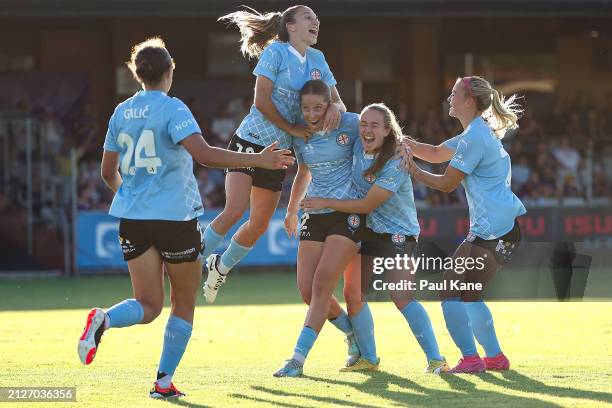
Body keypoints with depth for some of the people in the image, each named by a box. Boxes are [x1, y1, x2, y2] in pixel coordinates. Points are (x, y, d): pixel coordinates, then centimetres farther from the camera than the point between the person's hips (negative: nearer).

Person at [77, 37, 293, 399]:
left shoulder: (121, 113, 8)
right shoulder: (172, 109, -9)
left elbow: (109, 173, 15)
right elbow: (204, 154, -24)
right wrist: (258, 160, -23)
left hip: (133, 219, 5)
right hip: (176, 217, -5)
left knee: (148, 306, 5)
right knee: (185, 304, 12)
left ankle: (103, 320, -26)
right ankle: (164, 381, 7)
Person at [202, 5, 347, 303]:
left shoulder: (317, 60, 9)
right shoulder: (276, 51, -10)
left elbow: (338, 102, 9)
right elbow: (262, 100, -15)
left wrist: (335, 109, -14)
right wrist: (292, 129, -16)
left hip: (279, 152, 7)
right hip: (250, 141, -7)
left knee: (259, 225, 10)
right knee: (235, 209, -22)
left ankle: (221, 266, 34)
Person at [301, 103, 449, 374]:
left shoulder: (395, 163, -24)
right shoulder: (357, 146, -4)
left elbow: (368, 205, -22)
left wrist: (325, 203, -18)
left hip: (397, 234, -7)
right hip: (367, 230, 7)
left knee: (402, 297, -20)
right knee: (353, 294, 3)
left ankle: (435, 359, -17)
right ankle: (368, 358, 16)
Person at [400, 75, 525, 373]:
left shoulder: (475, 137, -14)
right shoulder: (477, 133, 19)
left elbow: (447, 183, -11)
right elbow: (436, 153, 28)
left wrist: (414, 172, -1)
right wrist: (406, 144, 13)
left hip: (492, 231, -10)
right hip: (504, 227, 10)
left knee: (451, 291, -8)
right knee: (468, 293, 18)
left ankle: (470, 359, -11)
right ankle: (495, 357, 21)